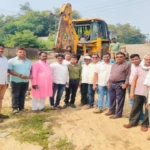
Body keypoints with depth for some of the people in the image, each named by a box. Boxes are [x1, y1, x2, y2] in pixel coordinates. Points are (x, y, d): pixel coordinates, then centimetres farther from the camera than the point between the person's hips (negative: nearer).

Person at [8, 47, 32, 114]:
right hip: (16, 81, -5)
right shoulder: (12, 60, -5)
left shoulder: (28, 61, 13)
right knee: (15, 95, 1)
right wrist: (20, 75, -20)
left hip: (25, 81, 5)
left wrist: (30, 75, -2)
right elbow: (9, 70, -13)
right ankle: (15, 108, 9)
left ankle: (21, 107, 19)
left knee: (22, 95, 11)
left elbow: (31, 70, 20)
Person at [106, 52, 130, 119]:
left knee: (120, 100, -1)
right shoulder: (114, 65, 17)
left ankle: (118, 113, 7)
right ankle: (112, 111, 30)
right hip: (111, 84, 7)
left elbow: (128, 75, -10)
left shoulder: (126, 65, -5)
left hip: (120, 84, -7)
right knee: (112, 99, 15)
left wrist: (126, 84, -18)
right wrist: (108, 82, 15)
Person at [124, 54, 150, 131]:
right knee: (135, 108, 10)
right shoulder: (139, 68, 8)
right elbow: (134, 80, 9)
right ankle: (133, 122, 24)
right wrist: (132, 91, 4)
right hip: (138, 92, 2)